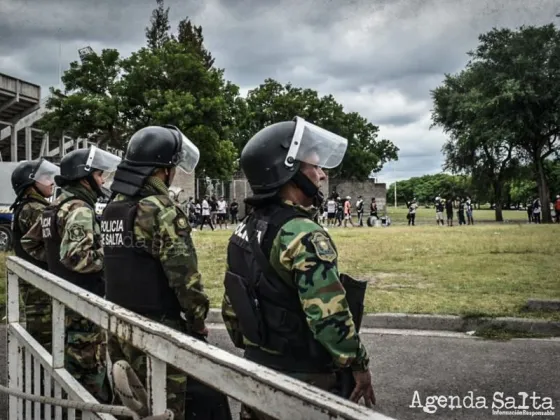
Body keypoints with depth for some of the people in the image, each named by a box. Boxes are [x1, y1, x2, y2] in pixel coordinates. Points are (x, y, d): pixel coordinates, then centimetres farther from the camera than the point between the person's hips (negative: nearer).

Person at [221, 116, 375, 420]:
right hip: (301, 380, -7)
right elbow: (330, 317, -27)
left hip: (255, 372, 8)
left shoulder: (243, 232, 4)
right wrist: (359, 364, -13)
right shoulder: (304, 236, -22)